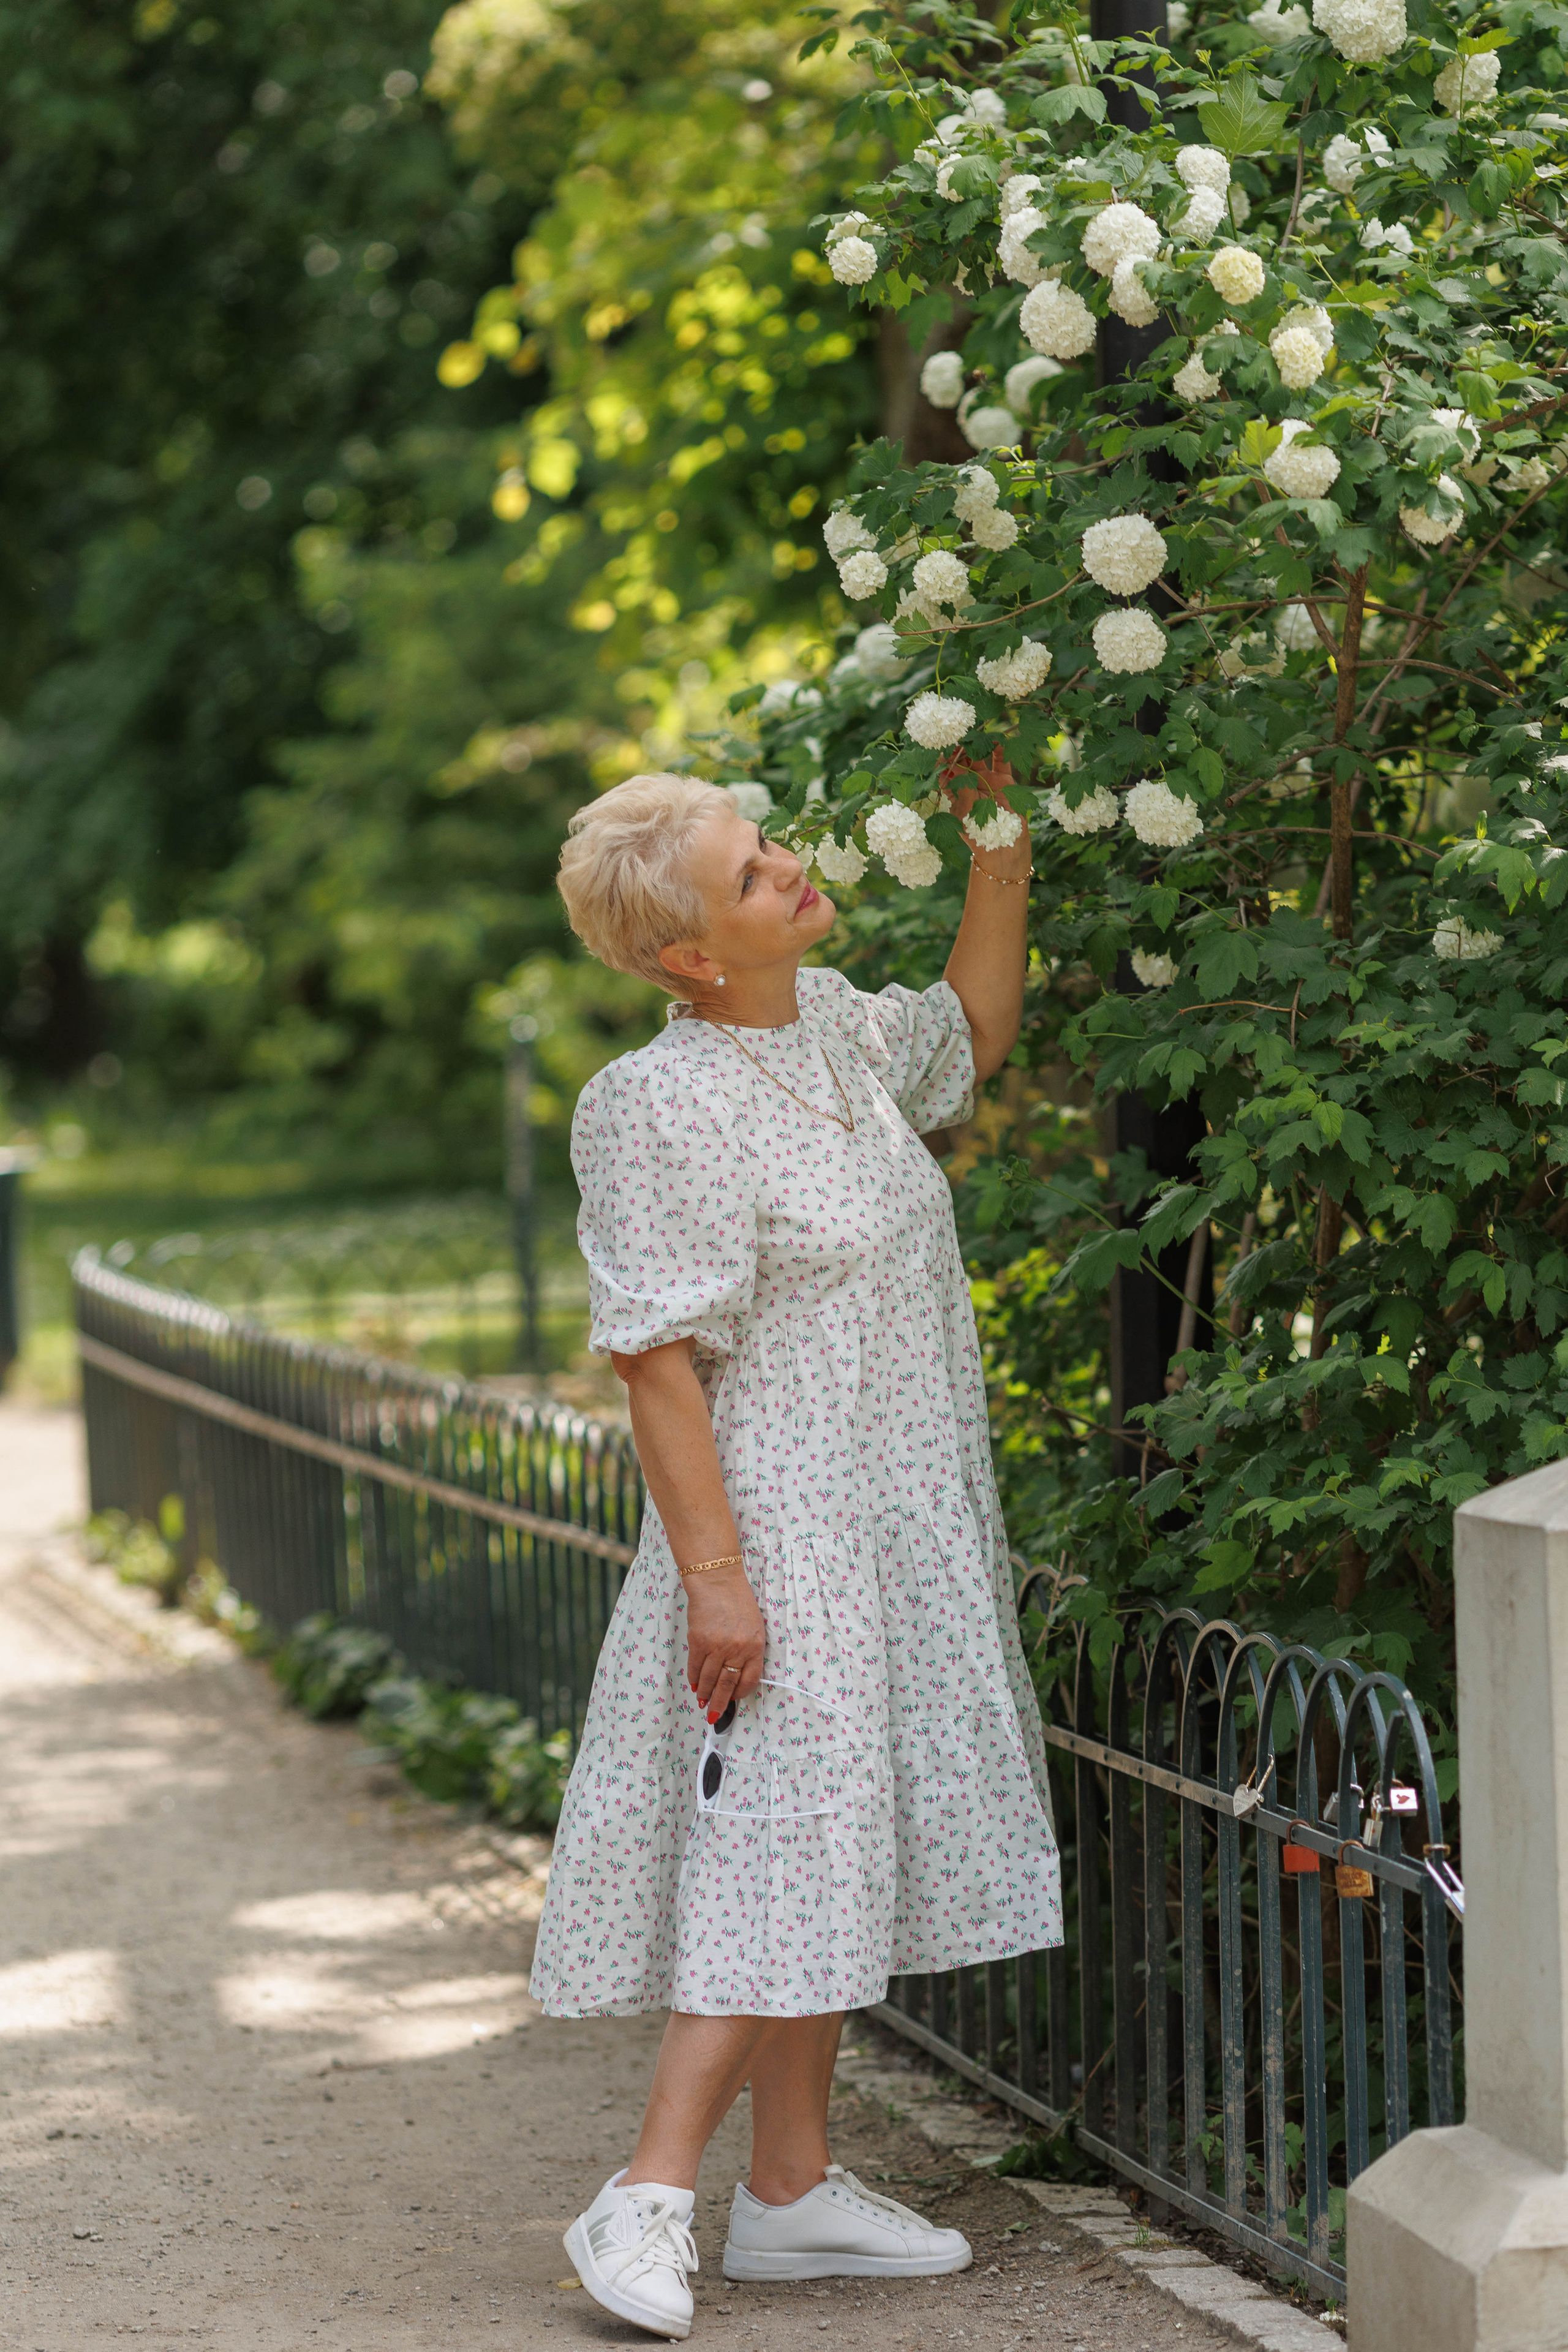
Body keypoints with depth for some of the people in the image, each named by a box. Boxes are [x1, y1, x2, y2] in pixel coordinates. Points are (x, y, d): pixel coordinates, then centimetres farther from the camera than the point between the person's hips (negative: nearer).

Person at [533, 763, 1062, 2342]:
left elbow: (972, 1038, 26)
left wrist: (1001, 855, 14)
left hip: (896, 1528, 9)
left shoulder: (832, 1022, 5)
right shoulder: (661, 1110, -20)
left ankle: (792, 2186, 19)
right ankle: (648, 2200, -8)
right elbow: (656, 1359, -21)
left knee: (831, 1845, 12)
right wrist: (714, 1574, -23)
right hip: (782, 1529, -9)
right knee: (784, 1851, -12)